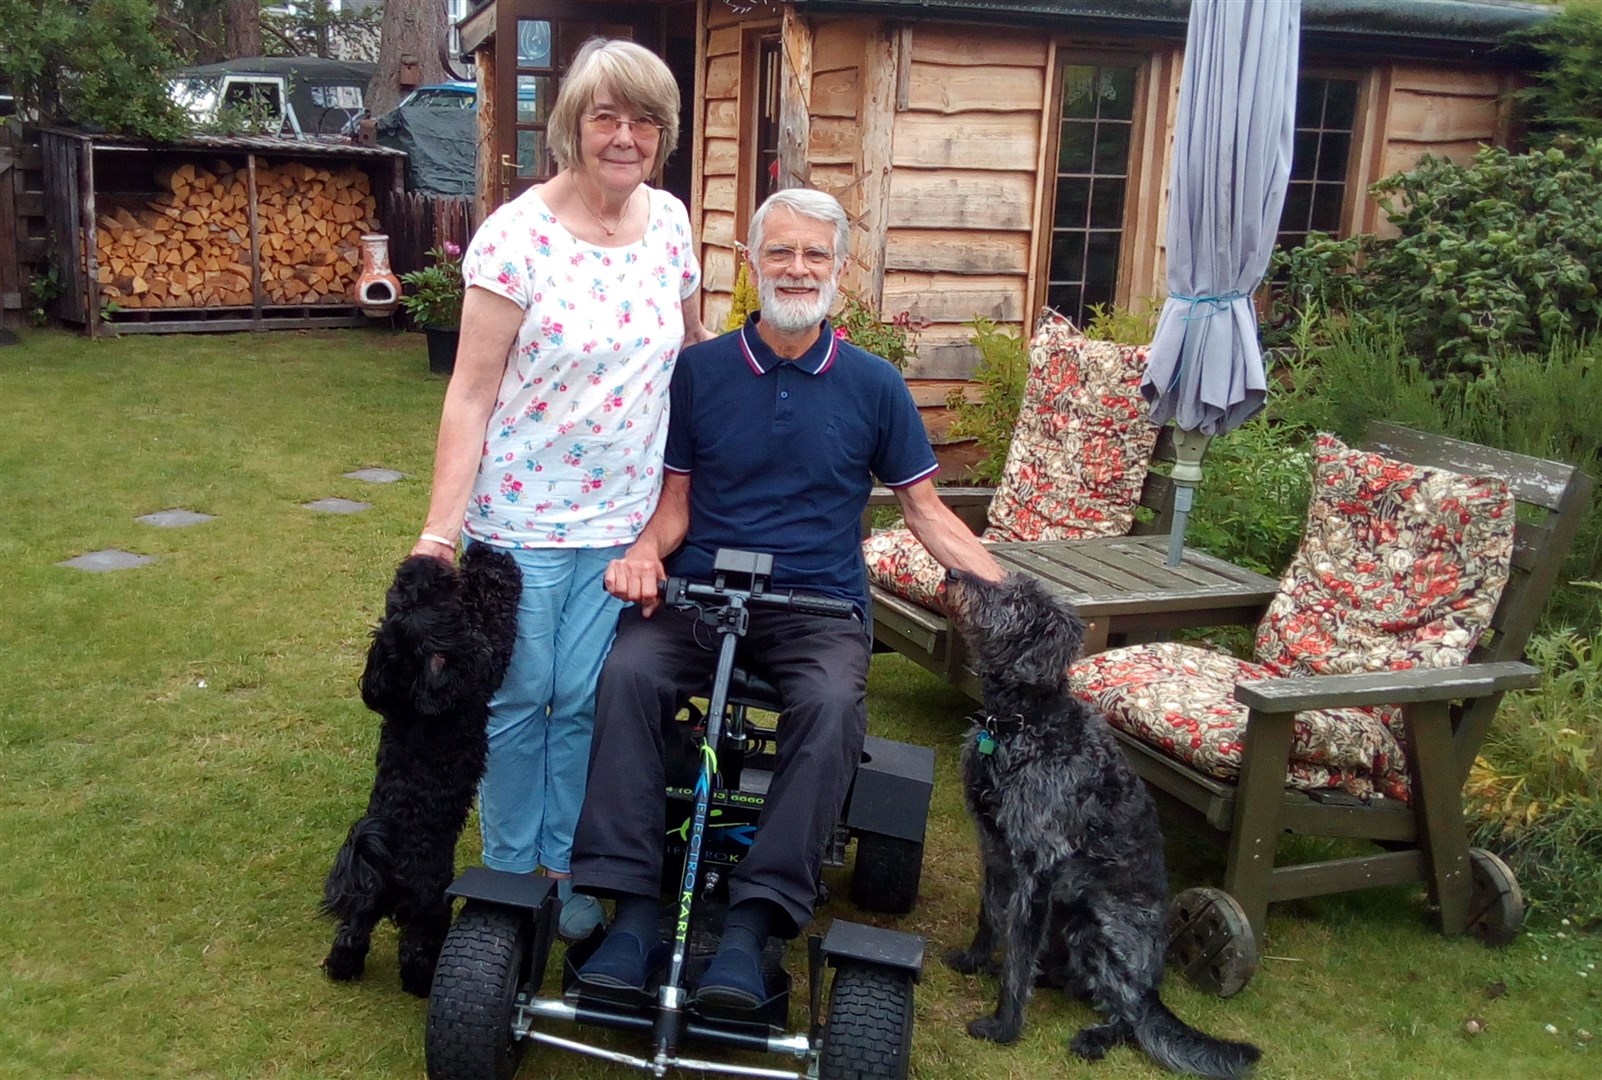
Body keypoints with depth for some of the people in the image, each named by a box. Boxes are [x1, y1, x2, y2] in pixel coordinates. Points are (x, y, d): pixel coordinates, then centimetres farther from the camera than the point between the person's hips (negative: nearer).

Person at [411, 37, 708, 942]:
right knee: (516, 700, 8)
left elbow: (693, 348, 16)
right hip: (520, 517, -3)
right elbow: (471, 392, -12)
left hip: (622, 519, 4)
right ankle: (509, 875, 28)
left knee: (584, 700, 10)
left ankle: (564, 870, 28)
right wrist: (440, 532, -17)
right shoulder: (518, 235, -13)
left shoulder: (671, 222, 2)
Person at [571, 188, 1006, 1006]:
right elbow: (676, 499, 9)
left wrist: (1007, 592, -6)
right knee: (627, 674, -29)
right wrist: (646, 552, -14)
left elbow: (926, 509, 7)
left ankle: (751, 924, -26)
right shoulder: (698, 370, 6)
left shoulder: (874, 385, 5)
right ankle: (631, 910, -22)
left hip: (819, 607, 0)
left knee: (832, 705, -32)